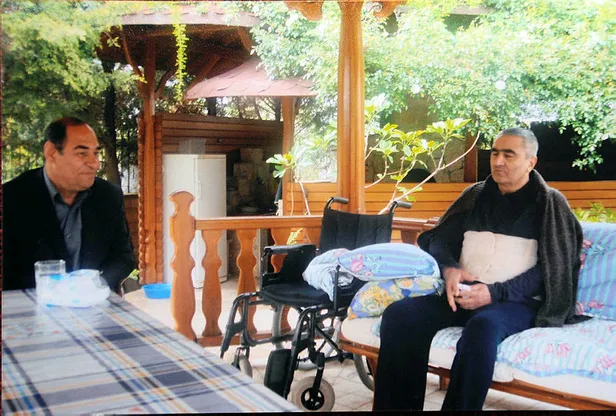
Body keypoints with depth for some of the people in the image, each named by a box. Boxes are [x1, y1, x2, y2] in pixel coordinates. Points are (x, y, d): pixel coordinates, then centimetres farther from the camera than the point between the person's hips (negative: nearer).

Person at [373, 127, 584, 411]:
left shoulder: (550, 203, 7)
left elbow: (550, 268, -3)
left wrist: (495, 292, -16)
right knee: (399, 314, -23)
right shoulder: (476, 195, 18)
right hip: (463, 293, 4)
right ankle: (397, 406, -15)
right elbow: (439, 238, 16)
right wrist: (449, 269, -8)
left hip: (516, 301, -4)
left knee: (481, 327, -39)